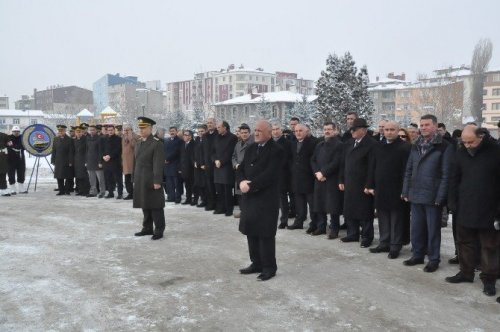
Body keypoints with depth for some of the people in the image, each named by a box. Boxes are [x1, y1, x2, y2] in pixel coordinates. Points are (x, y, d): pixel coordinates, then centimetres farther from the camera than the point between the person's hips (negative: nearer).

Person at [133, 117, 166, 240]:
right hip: (140, 180, 8)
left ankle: (159, 230, 6)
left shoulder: (157, 143, -11)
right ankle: (147, 228, 24)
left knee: (155, 206, -1)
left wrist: (157, 181, -19)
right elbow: (137, 162, 17)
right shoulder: (138, 143, 14)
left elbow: (158, 164, -16)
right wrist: (135, 178, 15)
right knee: (145, 205, 14)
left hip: (151, 180, -8)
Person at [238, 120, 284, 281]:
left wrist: (250, 185, -18)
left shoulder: (276, 150, -11)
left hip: (266, 198, -7)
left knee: (265, 234, 0)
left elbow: (269, 175, -20)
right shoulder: (251, 148, 14)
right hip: (249, 197, 8)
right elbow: (241, 168, 11)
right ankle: (256, 263, 27)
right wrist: (242, 182, -10)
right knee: (251, 232, 13)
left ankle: (269, 267, 12)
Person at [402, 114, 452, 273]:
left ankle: (433, 259, 17)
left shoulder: (444, 147, -8)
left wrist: (440, 197, -15)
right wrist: (406, 191, 8)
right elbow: (408, 170, 13)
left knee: (433, 229, 5)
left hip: (432, 197, -5)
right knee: (416, 228, 13)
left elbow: (446, 174, -11)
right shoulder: (416, 146, 11)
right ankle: (417, 255, 26)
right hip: (416, 195, 6)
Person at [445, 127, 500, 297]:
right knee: (465, 243, 14)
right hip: (465, 209, 4)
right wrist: (453, 203, 4)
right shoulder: (460, 153, 2)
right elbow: (454, 180, 9)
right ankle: (466, 273, 27)